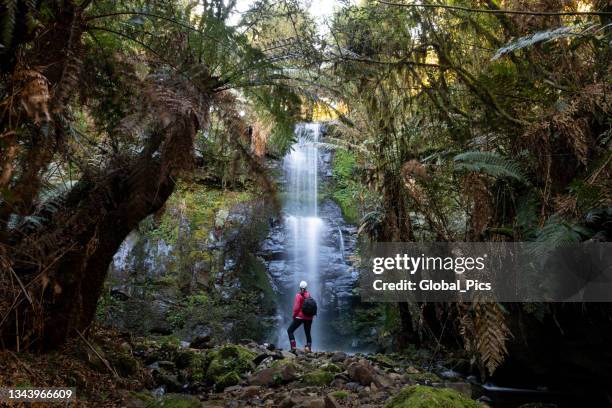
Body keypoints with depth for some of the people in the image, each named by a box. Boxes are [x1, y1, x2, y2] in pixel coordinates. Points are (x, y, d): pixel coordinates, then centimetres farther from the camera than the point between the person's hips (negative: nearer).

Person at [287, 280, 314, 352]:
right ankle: (309, 348, 4)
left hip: (300, 317, -5)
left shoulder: (298, 295, -8)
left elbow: (296, 307, -13)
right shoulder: (308, 295, 6)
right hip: (309, 317, 5)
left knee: (290, 330, 4)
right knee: (307, 333, 15)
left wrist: (294, 315, 0)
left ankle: (293, 347, -8)